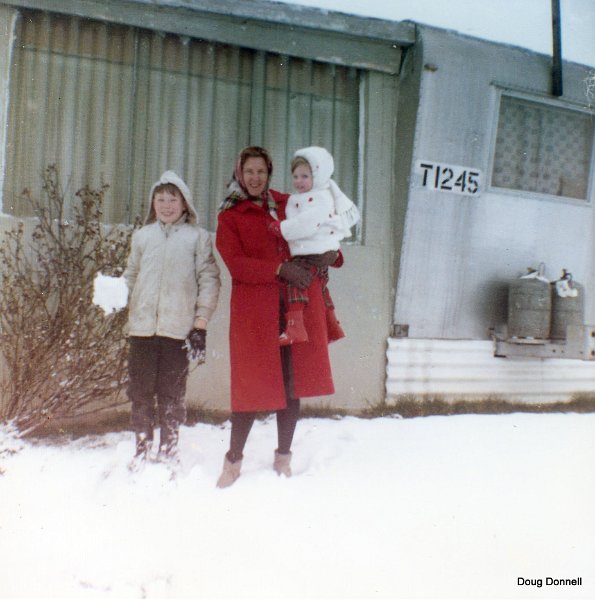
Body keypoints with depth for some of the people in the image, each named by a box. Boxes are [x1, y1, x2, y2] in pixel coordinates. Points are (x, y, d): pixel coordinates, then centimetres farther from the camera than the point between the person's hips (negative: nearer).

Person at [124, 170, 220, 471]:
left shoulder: (197, 236, 3)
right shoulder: (142, 235, 12)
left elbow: (209, 280, 0)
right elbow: (131, 275, 17)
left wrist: (201, 323, -4)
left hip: (179, 327, -3)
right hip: (142, 325, 3)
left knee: (172, 394, 3)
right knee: (140, 390, 8)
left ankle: (168, 452, 17)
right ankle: (142, 449, 23)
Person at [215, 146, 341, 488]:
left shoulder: (288, 205, 15)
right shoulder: (229, 216, 7)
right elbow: (236, 265, -7)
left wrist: (331, 254, 0)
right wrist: (281, 269, -17)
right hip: (254, 308, -3)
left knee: (293, 381, 6)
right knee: (252, 384, 0)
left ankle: (284, 458, 22)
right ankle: (233, 461, 18)